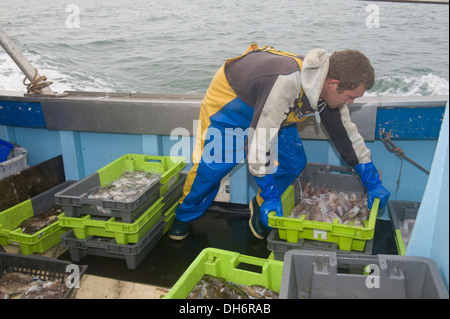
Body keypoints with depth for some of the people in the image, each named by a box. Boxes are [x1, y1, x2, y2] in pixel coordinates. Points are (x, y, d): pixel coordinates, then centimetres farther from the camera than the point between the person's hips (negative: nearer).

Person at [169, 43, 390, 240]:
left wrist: (372, 182, 1)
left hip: (276, 112, 7)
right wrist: (271, 195, -34)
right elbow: (259, 140, -41)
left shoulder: (329, 89, -17)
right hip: (230, 98, -7)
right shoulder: (286, 83, -44)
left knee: (294, 163, -4)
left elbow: (347, 135, -3)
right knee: (211, 166, -9)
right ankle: (184, 216, 16)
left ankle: (260, 208, 18)